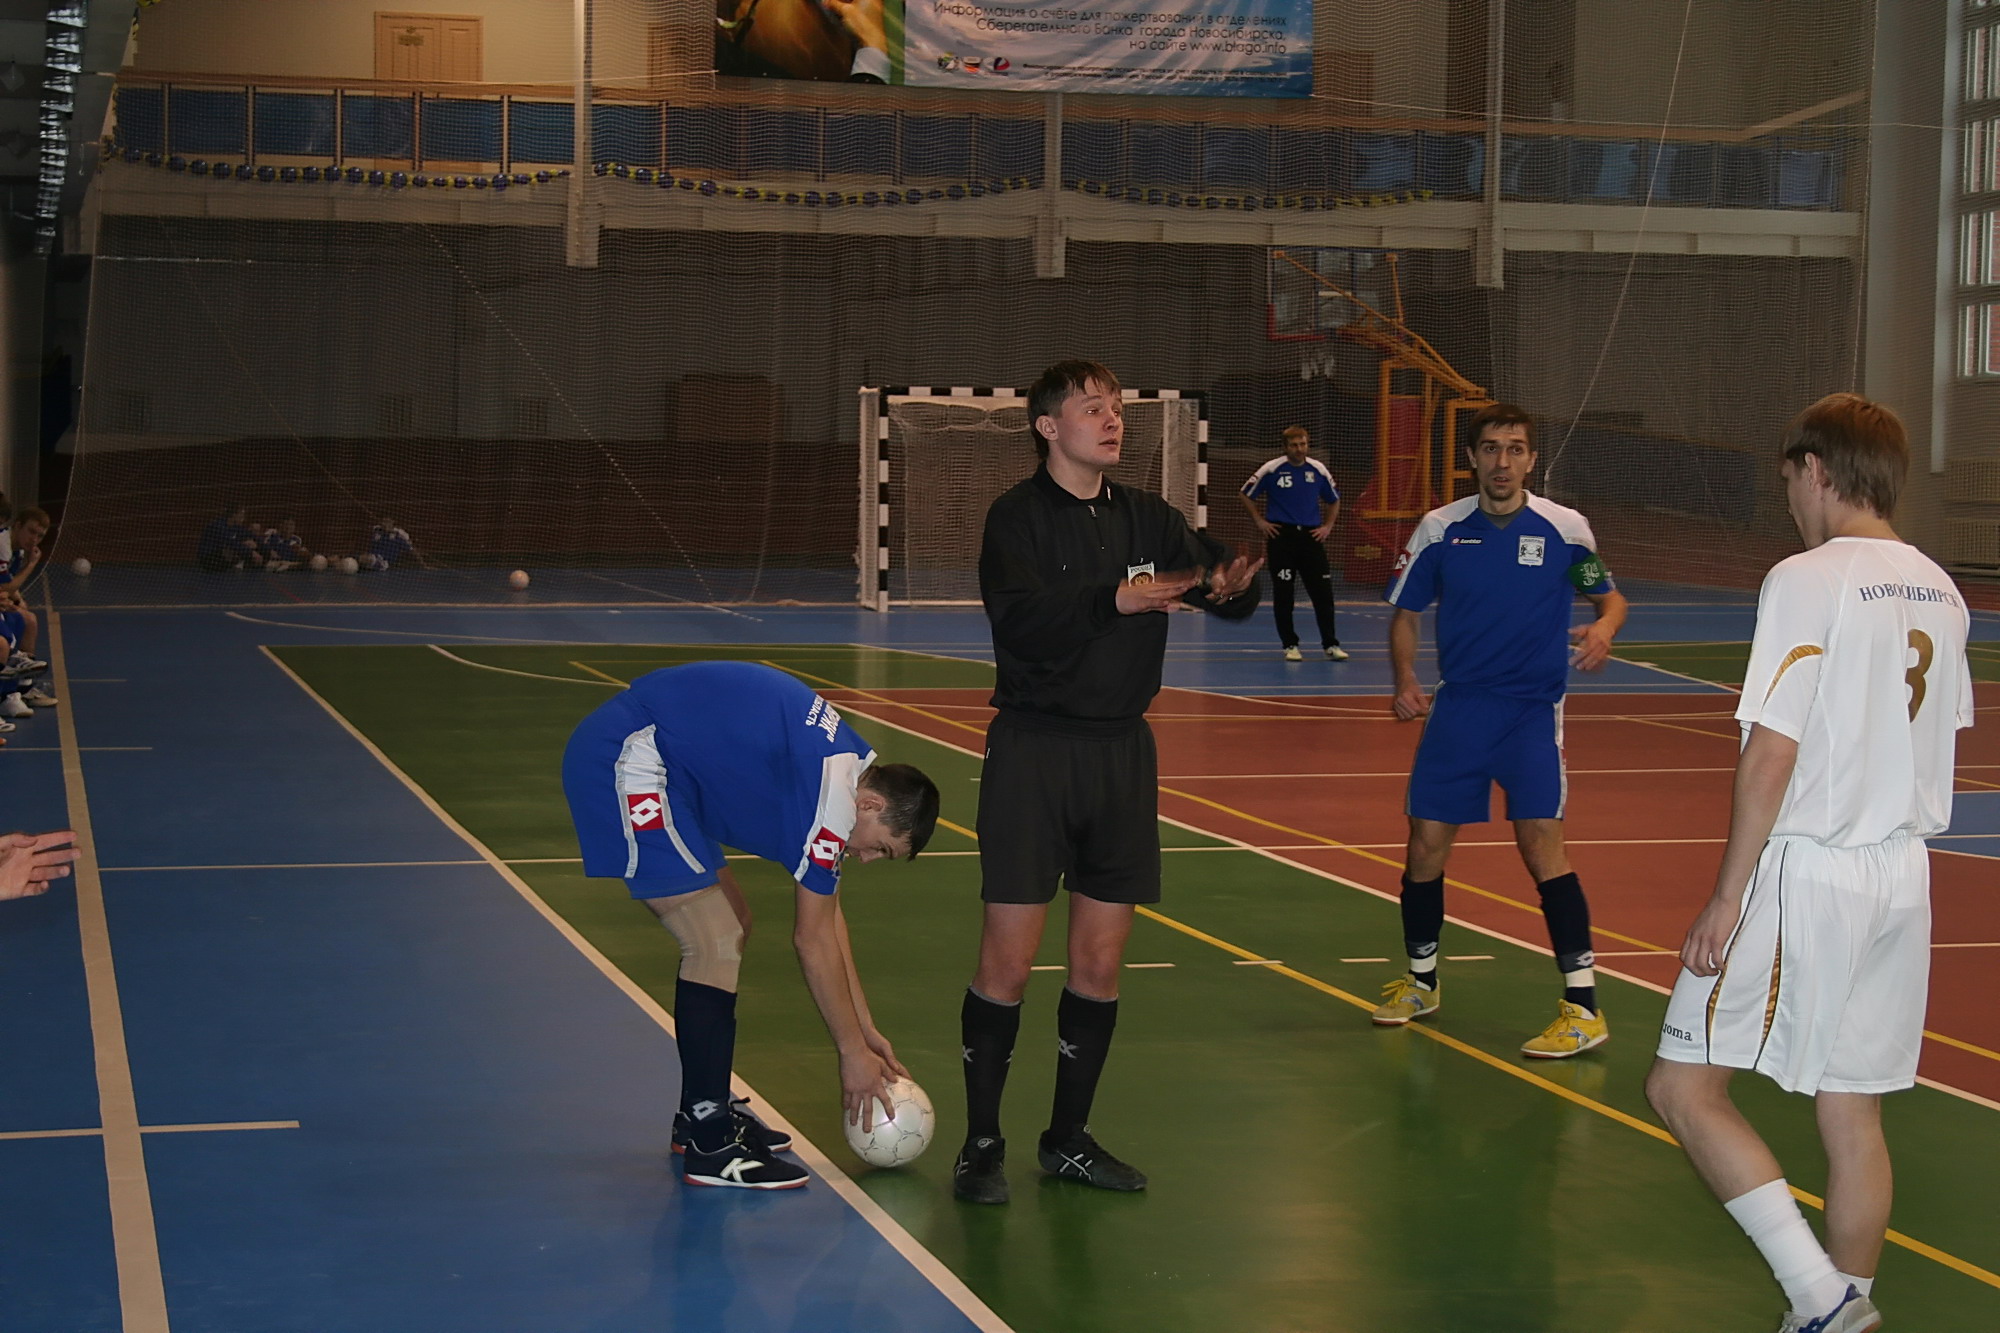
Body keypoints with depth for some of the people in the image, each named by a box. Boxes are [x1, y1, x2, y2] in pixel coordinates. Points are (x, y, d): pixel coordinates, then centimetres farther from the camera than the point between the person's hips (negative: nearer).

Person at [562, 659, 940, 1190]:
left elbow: (829, 916, 19)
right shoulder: (833, 797, -18)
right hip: (626, 763, -11)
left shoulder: (848, 765, 11)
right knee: (715, 943, -12)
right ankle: (709, 1146, -6)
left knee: (730, 924, 16)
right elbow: (813, 942, -11)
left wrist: (866, 1031, 21)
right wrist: (853, 1052, -1)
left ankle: (702, 1114, 24)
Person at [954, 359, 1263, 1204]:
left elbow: (1212, 574, 1)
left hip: (1122, 751, 5)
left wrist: (1232, 586, -22)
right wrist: (1112, 601, -37)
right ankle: (982, 1144, 9)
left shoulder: (1146, 518, 8)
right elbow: (1019, 619, -23)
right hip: (1034, 749, -5)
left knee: (1100, 962, 8)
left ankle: (1068, 1139, 21)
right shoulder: (1018, 517, -7)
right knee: (1008, 960, -3)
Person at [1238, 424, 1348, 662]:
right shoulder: (1272, 470, -4)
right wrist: (1260, 521, 0)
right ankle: (1290, 645, 9)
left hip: (1311, 536, 2)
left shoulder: (1318, 470, 5)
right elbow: (1245, 495, 6)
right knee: (1283, 594, -1)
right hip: (1281, 537, -2)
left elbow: (1334, 500, 20)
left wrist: (1328, 526, 8)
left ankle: (1330, 644, 1)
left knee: (1322, 592, -4)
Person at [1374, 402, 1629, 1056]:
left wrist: (1603, 628, -16)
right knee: (1426, 843, 4)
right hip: (1456, 708, 3)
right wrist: (1405, 681, -8)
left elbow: (1610, 597, 8)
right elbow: (1406, 614, 9)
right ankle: (1420, 980, 28)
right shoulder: (1440, 530, 0)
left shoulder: (1565, 528, -5)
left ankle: (1583, 1006, -10)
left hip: (1533, 711, -3)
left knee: (1541, 842, -15)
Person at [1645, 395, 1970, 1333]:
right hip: (1903, 873, 8)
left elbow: (1772, 753, -15)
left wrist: (1727, 897, -12)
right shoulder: (1938, 591, 10)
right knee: (1852, 1111, 13)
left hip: (1804, 870, -7)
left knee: (1683, 1088, -2)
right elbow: (1943, 730, 16)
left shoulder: (1806, 580, -12)